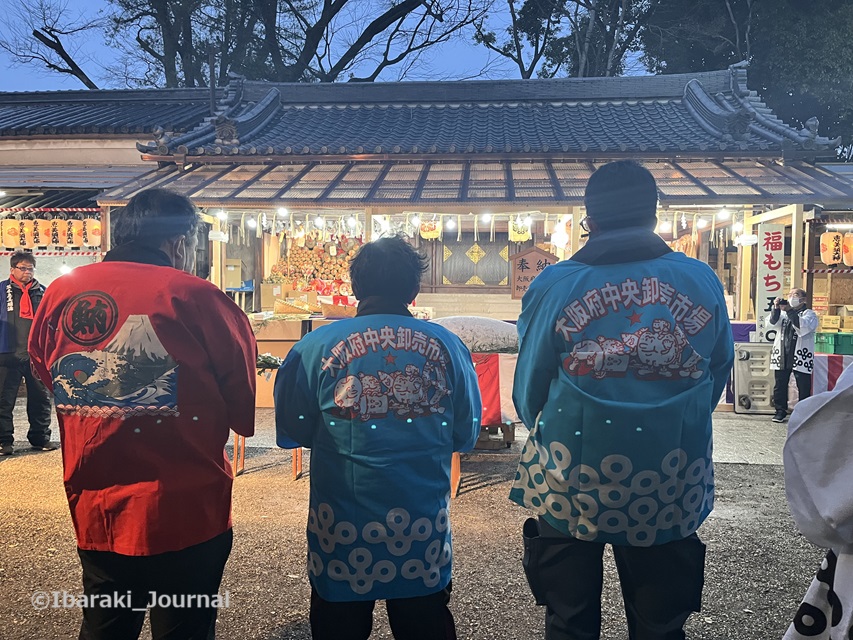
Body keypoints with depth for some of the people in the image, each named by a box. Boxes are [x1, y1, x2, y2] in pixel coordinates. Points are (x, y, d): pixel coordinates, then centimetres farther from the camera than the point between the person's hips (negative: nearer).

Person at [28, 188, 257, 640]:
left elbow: (44, 370, 15)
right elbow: (245, 407, -10)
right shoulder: (194, 297, -15)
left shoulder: (60, 293, -2)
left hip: (94, 512, 5)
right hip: (185, 515, -4)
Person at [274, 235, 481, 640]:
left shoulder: (316, 346, -10)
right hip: (424, 523, 2)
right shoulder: (447, 345, -5)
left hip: (342, 528, -1)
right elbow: (465, 436, 3)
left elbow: (291, 432, -1)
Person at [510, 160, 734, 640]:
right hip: (671, 491, 2)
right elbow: (719, 374, 9)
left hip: (570, 488, -1)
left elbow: (528, 387, -2)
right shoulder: (703, 282, -3)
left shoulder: (554, 286, -11)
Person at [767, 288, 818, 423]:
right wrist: (776, 308, -17)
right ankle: (780, 411, 15)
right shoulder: (782, 313, 17)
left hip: (801, 356, -4)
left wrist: (789, 310, -21)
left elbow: (803, 327, -17)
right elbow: (772, 322, -1)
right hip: (782, 356, 4)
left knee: (803, 387, 0)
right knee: (780, 385, 6)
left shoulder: (809, 314, 4)